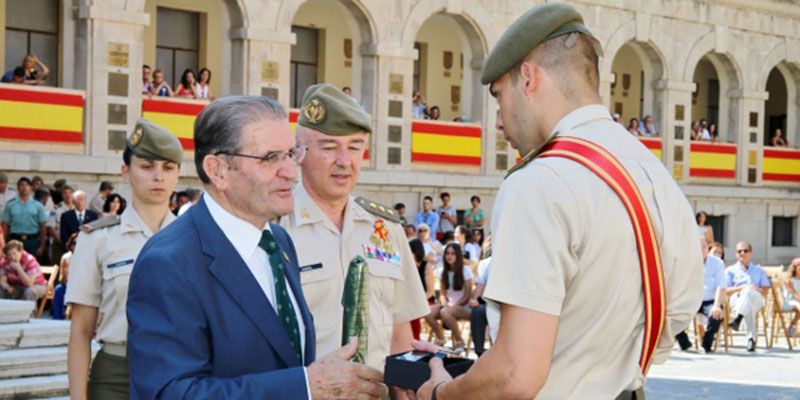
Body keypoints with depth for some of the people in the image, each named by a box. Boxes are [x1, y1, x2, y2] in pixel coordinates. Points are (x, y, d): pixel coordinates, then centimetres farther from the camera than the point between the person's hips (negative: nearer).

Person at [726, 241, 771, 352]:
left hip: (757, 300, 1)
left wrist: (757, 289, -4)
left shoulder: (758, 270, 32)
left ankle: (737, 320, -59)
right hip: (737, 300, -1)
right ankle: (751, 338, -58)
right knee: (749, 307, -42)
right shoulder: (730, 270, 24)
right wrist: (742, 287, -10)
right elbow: (725, 291, 6)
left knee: (749, 292, -40)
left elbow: (766, 291, 19)